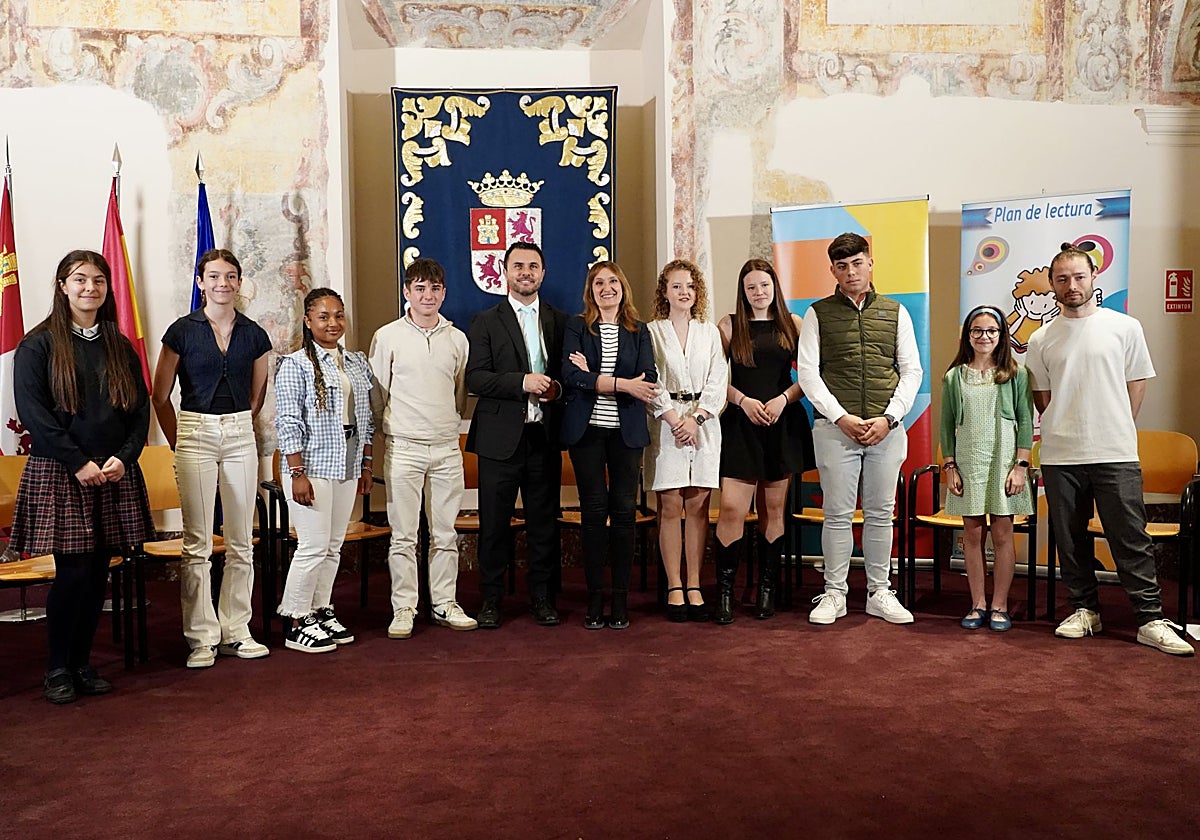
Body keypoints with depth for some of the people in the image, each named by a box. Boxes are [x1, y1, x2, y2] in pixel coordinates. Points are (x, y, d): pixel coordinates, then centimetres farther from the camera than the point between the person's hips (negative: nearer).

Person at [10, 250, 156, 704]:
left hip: (115, 474, 4)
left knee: (98, 573, 6)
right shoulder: (38, 345, -1)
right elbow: (32, 410, -9)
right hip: (58, 474, -4)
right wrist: (79, 463, -14)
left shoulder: (120, 347, 12)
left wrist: (123, 458, -6)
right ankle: (57, 670, 11)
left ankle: (82, 664, 19)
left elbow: (140, 408, 9)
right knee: (73, 573, -6)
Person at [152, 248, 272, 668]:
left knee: (241, 541, 6)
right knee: (197, 543, -2)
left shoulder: (254, 334, 7)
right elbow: (160, 396, 4)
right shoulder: (182, 331, -1)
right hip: (195, 434, -3)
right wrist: (180, 443, 4)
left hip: (240, 436, 3)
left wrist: (239, 429, 12)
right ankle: (202, 637, 8)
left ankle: (236, 631, 16)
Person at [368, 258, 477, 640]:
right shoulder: (387, 337, 0)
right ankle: (403, 608, 11)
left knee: (445, 533, 9)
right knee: (403, 536, 1)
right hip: (404, 447, -3)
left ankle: (445, 604, 19)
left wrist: (448, 423, 11)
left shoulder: (457, 339, 9)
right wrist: (393, 426, 4)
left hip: (447, 447, 3)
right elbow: (377, 395, 4)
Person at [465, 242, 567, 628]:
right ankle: (490, 599, 17)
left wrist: (558, 388, -6)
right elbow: (475, 378, -6)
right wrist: (523, 382, -18)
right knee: (494, 523, 4)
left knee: (544, 521, 8)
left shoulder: (560, 320, 12)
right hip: (500, 437, -2)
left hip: (544, 436, 2)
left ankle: (543, 597, 21)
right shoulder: (486, 321, 4)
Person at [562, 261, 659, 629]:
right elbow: (570, 375, -9)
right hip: (587, 430, -1)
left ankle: (620, 599, 9)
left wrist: (592, 377, -10)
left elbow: (649, 382, -3)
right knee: (593, 511, 0)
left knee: (624, 511, 1)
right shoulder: (577, 327, 6)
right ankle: (595, 599, 8)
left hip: (626, 431, 1)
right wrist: (621, 384, -16)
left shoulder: (639, 331, 11)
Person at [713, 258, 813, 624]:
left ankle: (767, 588, 16)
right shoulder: (729, 325, 6)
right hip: (740, 425, -1)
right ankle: (725, 591, -1)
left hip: (783, 425, 1)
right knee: (732, 508, -11)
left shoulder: (792, 324, 8)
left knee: (773, 510, 7)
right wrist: (744, 400, -11)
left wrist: (782, 399, -10)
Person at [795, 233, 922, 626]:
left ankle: (879, 593, 18)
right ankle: (834, 594, 12)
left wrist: (888, 418, -5)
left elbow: (912, 371, 8)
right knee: (838, 514, 2)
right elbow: (807, 372, -1)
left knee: (881, 513, 8)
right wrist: (842, 418, -10)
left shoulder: (895, 312, 11)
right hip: (835, 427, -2)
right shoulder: (818, 313, 6)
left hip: (887, 428, 2)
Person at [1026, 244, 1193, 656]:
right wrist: (1066, 432, 7)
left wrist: (1114, 433, 6)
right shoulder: (1041, 340, 7)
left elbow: (1135, 387, 7)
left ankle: (1151, 620, 6)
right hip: (1060, 457, 2)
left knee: (1132, 539, -1)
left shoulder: (1125, 327, 3)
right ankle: (1085, 610, 22)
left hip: (1116, 454, -2)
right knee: (1070, 539, 9)